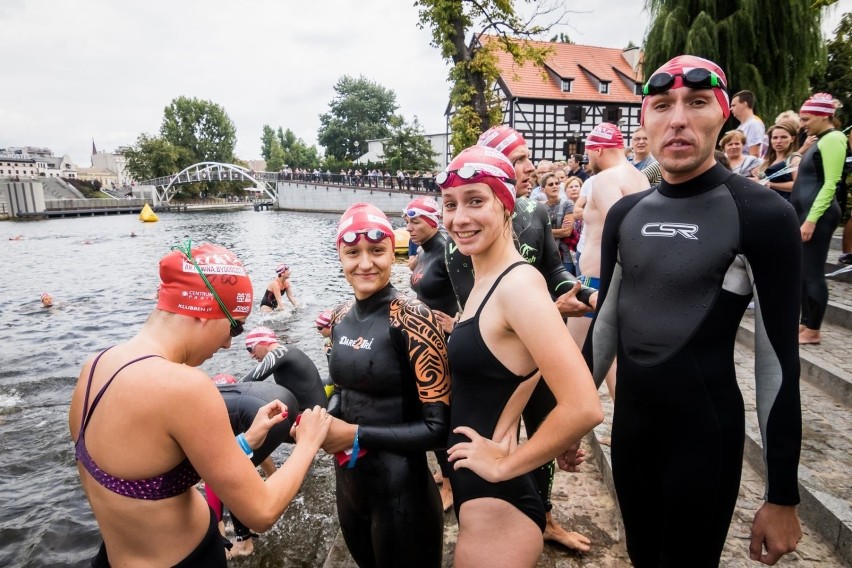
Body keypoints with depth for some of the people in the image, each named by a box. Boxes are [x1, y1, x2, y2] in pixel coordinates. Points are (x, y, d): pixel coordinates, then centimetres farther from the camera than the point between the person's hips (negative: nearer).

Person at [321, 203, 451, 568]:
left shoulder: (412, 318, -21)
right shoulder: (341, 317, -1)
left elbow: (439, 427, -21)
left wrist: (356, 435, -19)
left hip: (400, 493, -6)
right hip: (347, 482, 7)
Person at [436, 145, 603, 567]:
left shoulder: (518, 284, -23)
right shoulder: (486, 280, 3)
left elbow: (584, 408, -29)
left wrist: (504, 464, -18)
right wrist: (504, 432, 6)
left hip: (497, 503, -9)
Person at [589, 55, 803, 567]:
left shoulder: (764, 214, -12)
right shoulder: (625, 214, 2)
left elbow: (779, 356, -11)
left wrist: (783, 493, -7)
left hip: (706, 431, -4)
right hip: (629, 423, 5)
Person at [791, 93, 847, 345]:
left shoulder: (832, 139, -11)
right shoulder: (820, 141, 18)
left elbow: (830, 184, -18)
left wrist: (812, 220, -23)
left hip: (817, 215, -10)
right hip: (805, 212, 10)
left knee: (813, 274, -5)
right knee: (802, 272, 12)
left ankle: (813, 332, 4)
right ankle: (805, 323, 21)